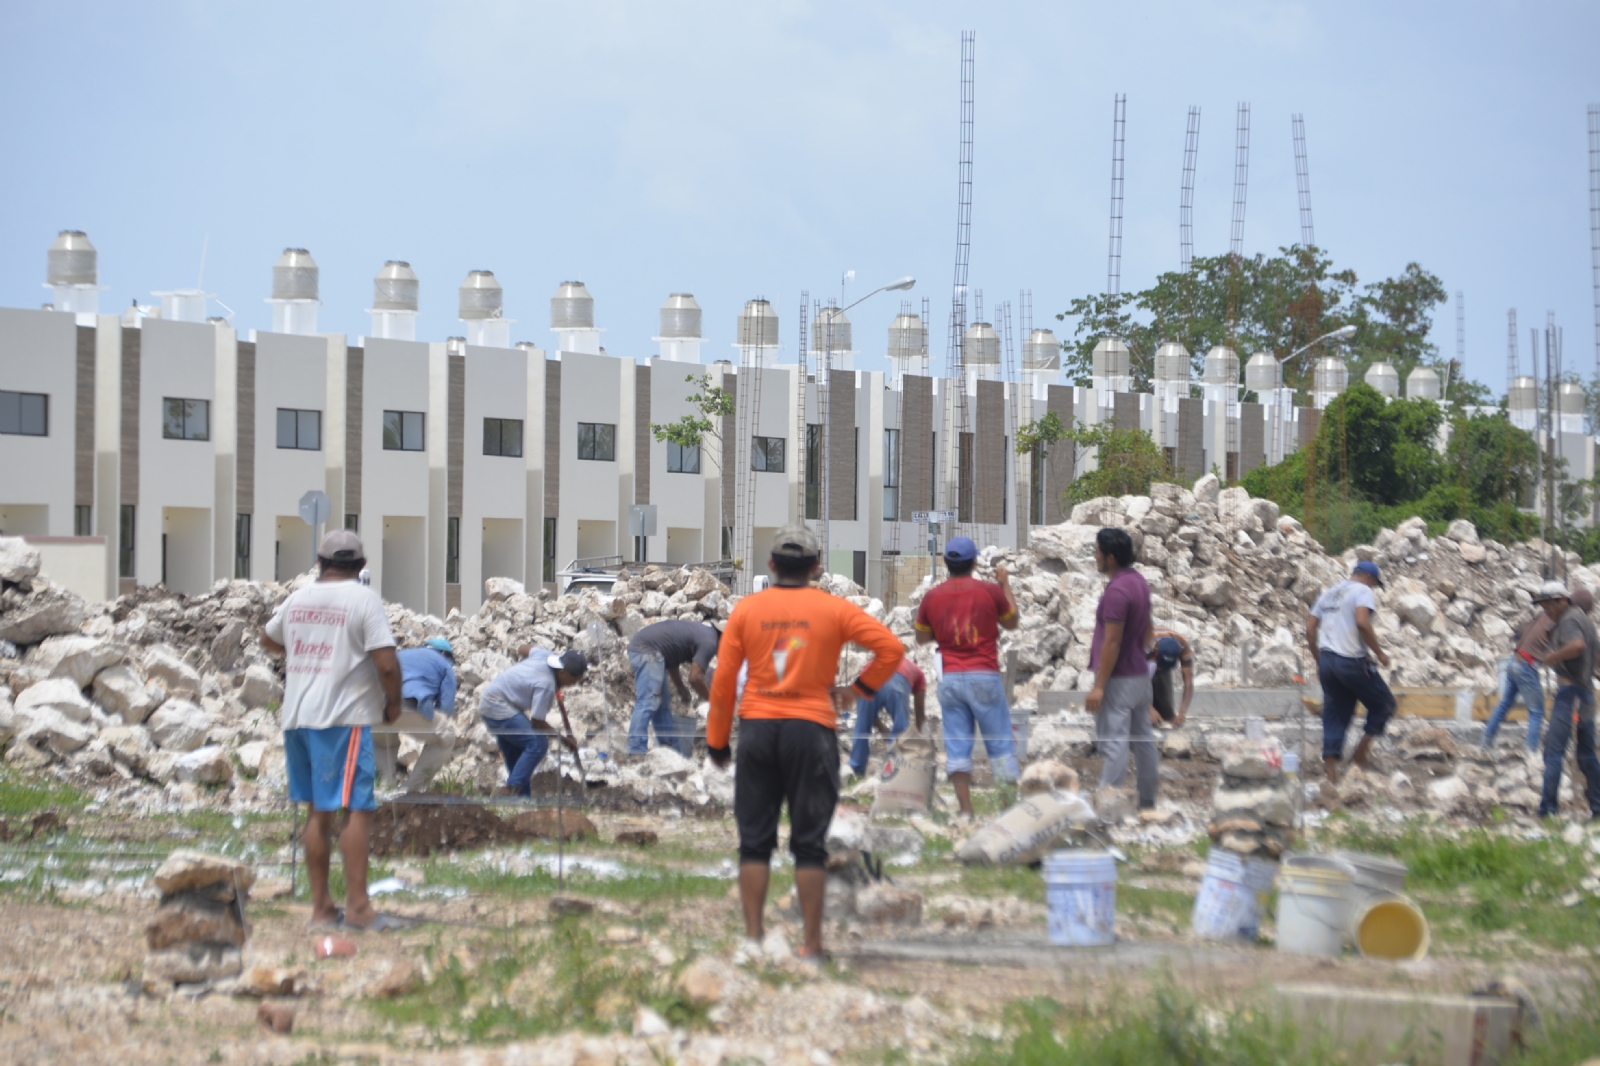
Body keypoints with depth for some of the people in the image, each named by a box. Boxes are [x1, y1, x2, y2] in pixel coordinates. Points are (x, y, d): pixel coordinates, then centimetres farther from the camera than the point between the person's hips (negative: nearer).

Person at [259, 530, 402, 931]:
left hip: (297, 716, 7)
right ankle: (357, 906, -9)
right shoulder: (363, 599, -8)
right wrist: (393, 703, 0)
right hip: (344, 718, -7)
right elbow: (386, 663, -15)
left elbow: (268, 639, 29)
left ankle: (321, 905, 15)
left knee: (318, 812, 12)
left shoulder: (298, 598, 11)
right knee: (358, 809, -5)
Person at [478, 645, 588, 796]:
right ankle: (510, 788, -18)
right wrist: (564, 738, -9)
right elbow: (537, 722, -19)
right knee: (537, 744, -18)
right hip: (498, 708, -11)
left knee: (515, 757, 12)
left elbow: (523, 649, 18)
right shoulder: (546, 685, -26)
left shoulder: (546, 655, -2)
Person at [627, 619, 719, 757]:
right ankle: (636, 752, -21)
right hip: (647, 651, -11)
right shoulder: (709, 642, -9)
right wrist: (711, 699, 2)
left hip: (640, 646, 11)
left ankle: (672, 749, 22)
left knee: (662, 705, 15)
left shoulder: (702, 633, 20)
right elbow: (695, 678, -13)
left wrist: (680, 688, 30)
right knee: (648, 702, -15)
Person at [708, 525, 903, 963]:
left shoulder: (746, 609, 4)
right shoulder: (833, 609, 1)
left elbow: (723, 680, 3)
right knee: (809, 844, 3)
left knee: (754, 841, 8)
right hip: (812, 730, -1)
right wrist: (858, 689, 5)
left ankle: (753, 940, 6)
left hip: (757, 729, 1)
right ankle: (812, 946, 4)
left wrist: (717, 742, 10)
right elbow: (891, 647, -6)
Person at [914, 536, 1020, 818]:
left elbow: (922, 638, 13)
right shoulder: (991, 591, -5)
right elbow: (1012, 622, 13)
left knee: (957, 747, 5)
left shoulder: (931, 596, 1)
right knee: (1000, 744, 5)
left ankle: (965, 810, 2)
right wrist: (1006, 585, 21)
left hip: (950, 678, 2)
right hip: (985, 676, -2)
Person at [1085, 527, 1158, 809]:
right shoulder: (1138, 581, 8)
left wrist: (1099, 686, -19)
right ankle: (1147, 800, 20)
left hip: (1118, 679, -10)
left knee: (1114, 742, -7)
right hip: (1140, 674, 10)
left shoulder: (1117, 591, -21)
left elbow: (1112, 642, -22)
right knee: (1142, 737, 13)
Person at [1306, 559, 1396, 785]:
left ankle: (1330, 766, 4)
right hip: (1352, 661, -7)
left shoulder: (1328, 594, 20)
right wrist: (1379, 653, -12)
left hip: (1327, 659, 7)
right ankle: (1361, 751, 3)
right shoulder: (1363, 591, -3)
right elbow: (1362, 622, -21)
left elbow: (1310, 628, 16)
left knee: (1335, 715, 11)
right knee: (1384, 703, 10)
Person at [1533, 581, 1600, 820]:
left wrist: (1553, 657, -20)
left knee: (1554, 751, -10)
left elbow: (1578, 645, -33)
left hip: (1570, 692, -10)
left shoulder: (1569, 620, -13)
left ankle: (1548, 807, -14)